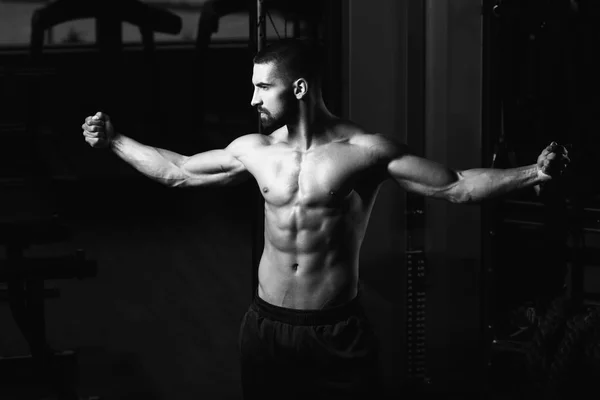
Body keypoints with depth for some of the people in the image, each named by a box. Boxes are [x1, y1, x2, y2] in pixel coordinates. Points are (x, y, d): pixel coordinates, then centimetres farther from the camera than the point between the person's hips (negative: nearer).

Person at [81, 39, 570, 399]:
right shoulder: (253, 150, 3)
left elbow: (455, 186, -12)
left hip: (339, 330, -4)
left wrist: (533, 172, -24)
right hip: (267, 326, 4)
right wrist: (114, 141, 18)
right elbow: (177, 171, 17)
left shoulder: (365, 150, -10)